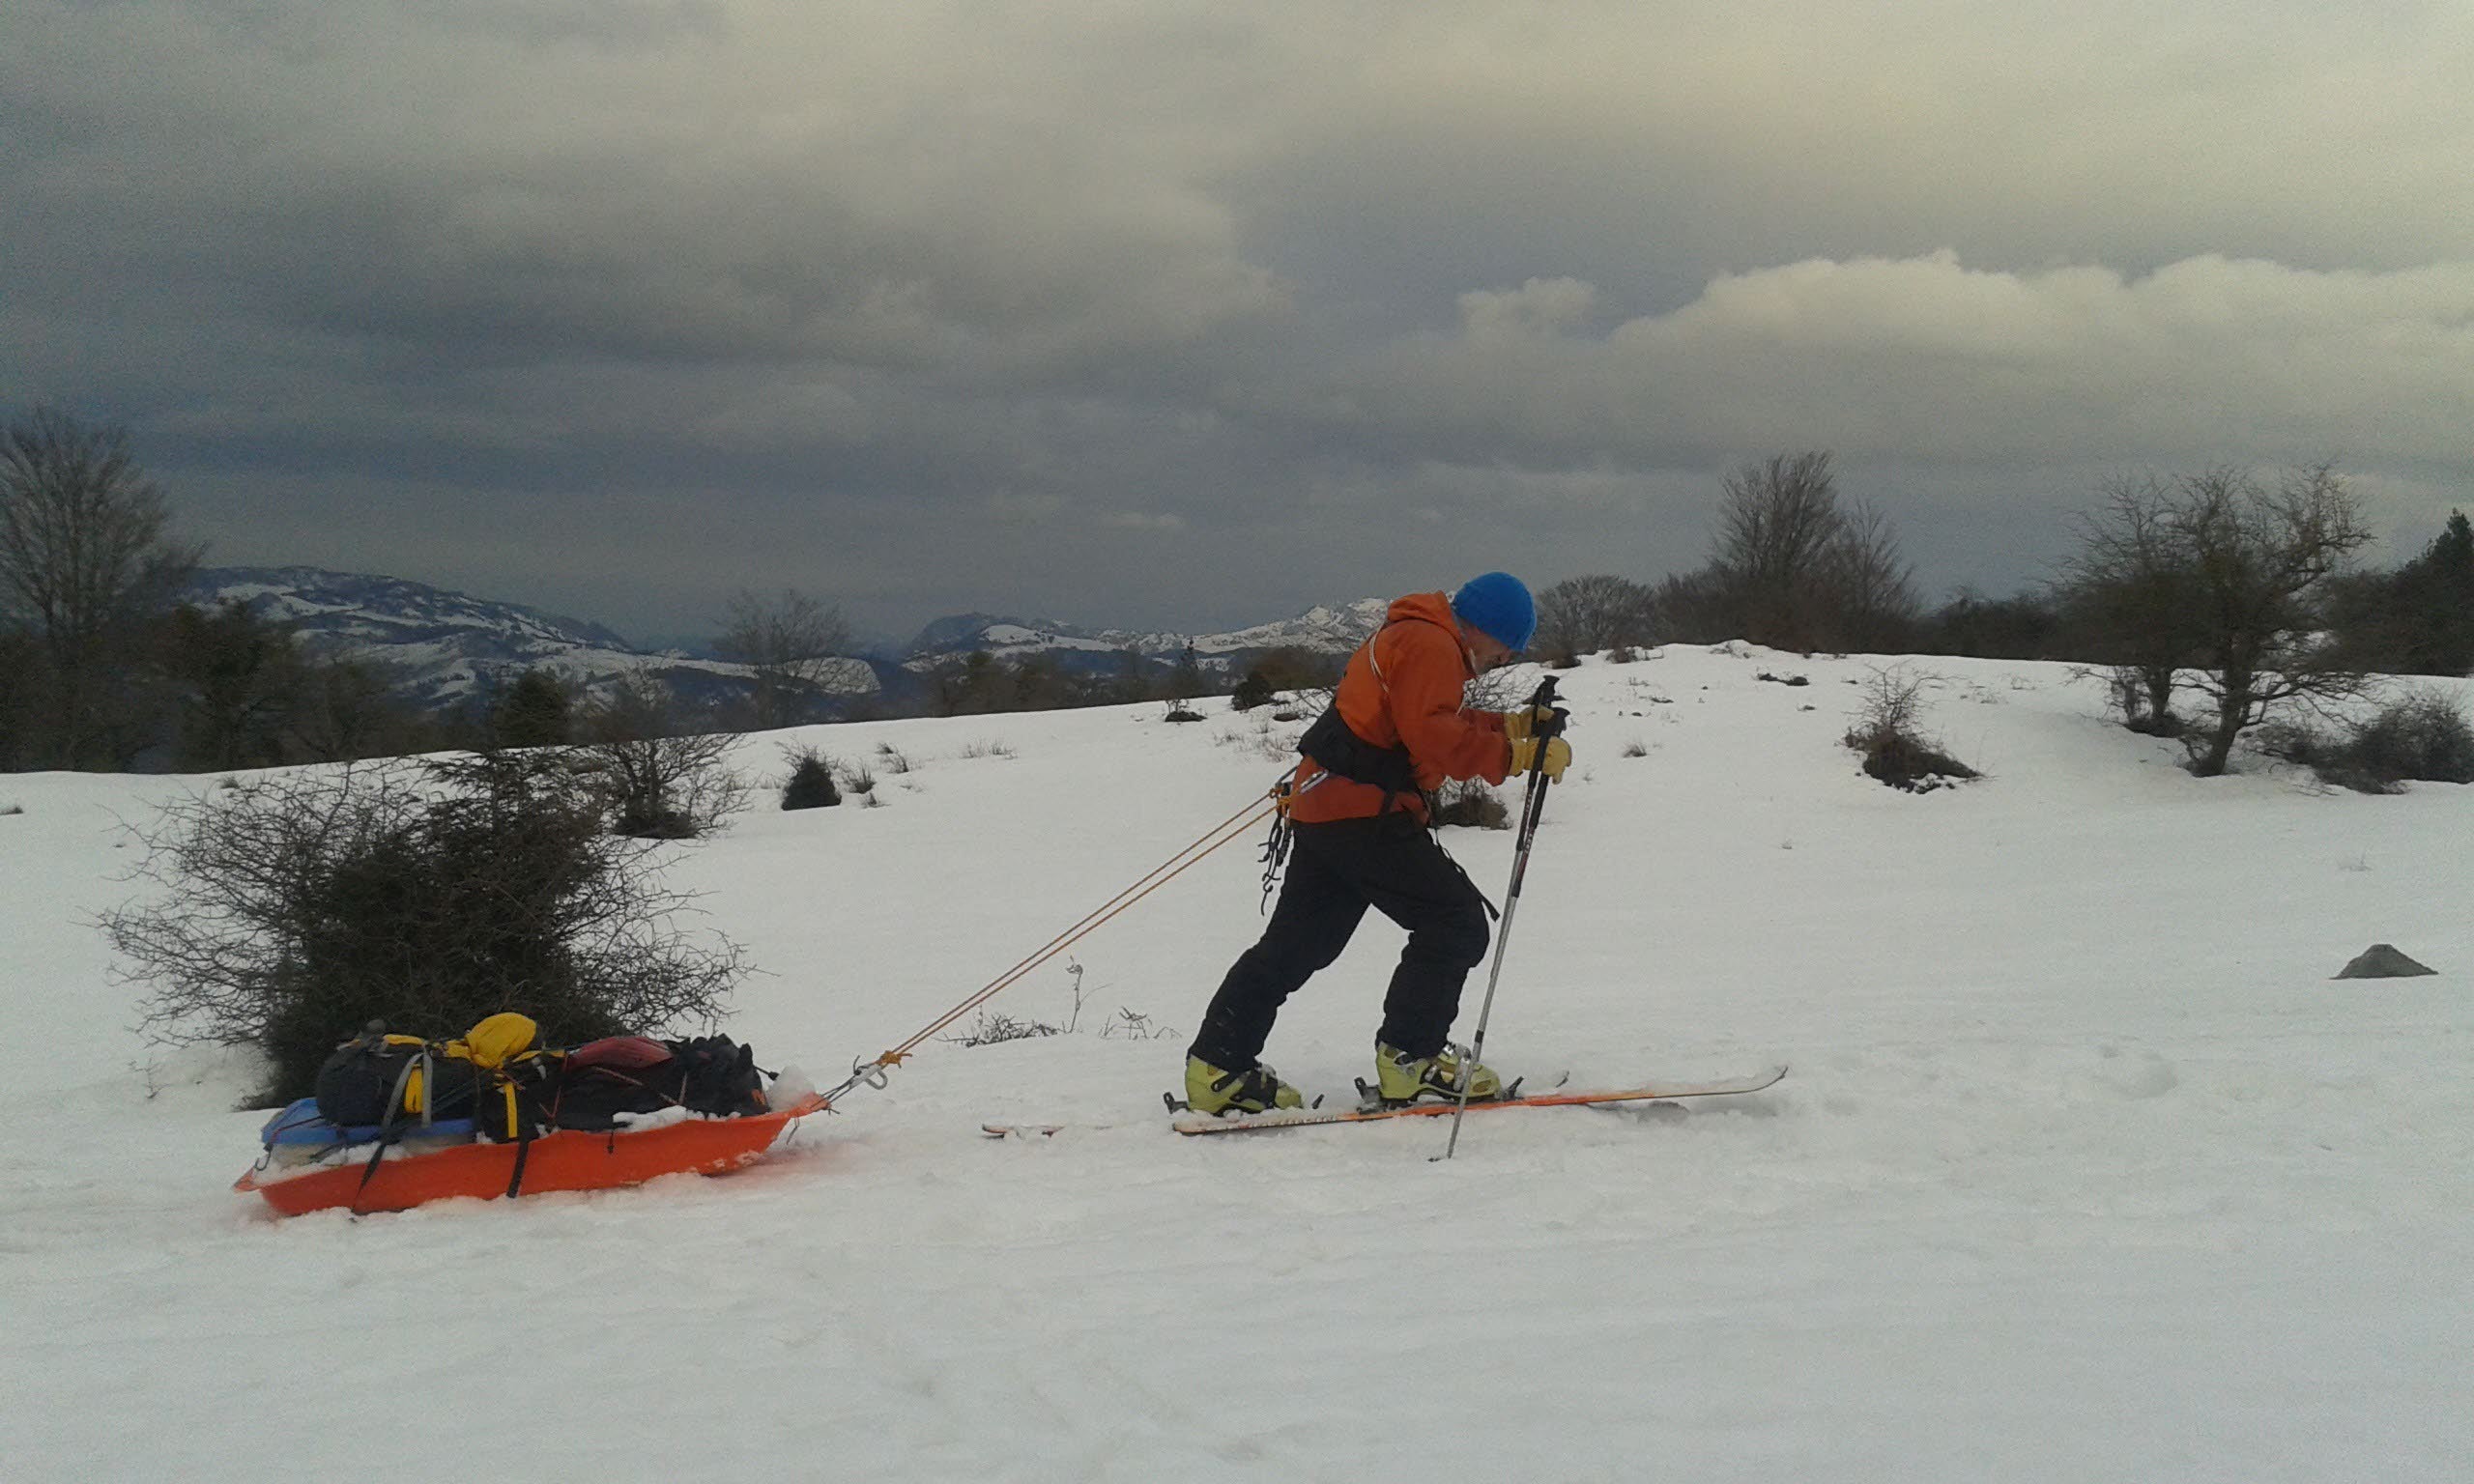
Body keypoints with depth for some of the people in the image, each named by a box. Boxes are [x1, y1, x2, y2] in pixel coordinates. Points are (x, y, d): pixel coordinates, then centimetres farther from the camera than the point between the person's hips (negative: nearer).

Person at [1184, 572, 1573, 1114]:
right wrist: (1516, 755, -23)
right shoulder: (1430, 646, -12)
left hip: (1321, 804, 11)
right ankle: (1410, 1058, -2)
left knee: (1296, 942, 13)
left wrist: (1510, 725, 17)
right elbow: (1432, 737, -23)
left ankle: (1218, 1067, 14)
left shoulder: (1409, 639, 22)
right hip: (1363, 812, -11)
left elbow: (1443, 725, 25)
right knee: (1456, 919, -5)